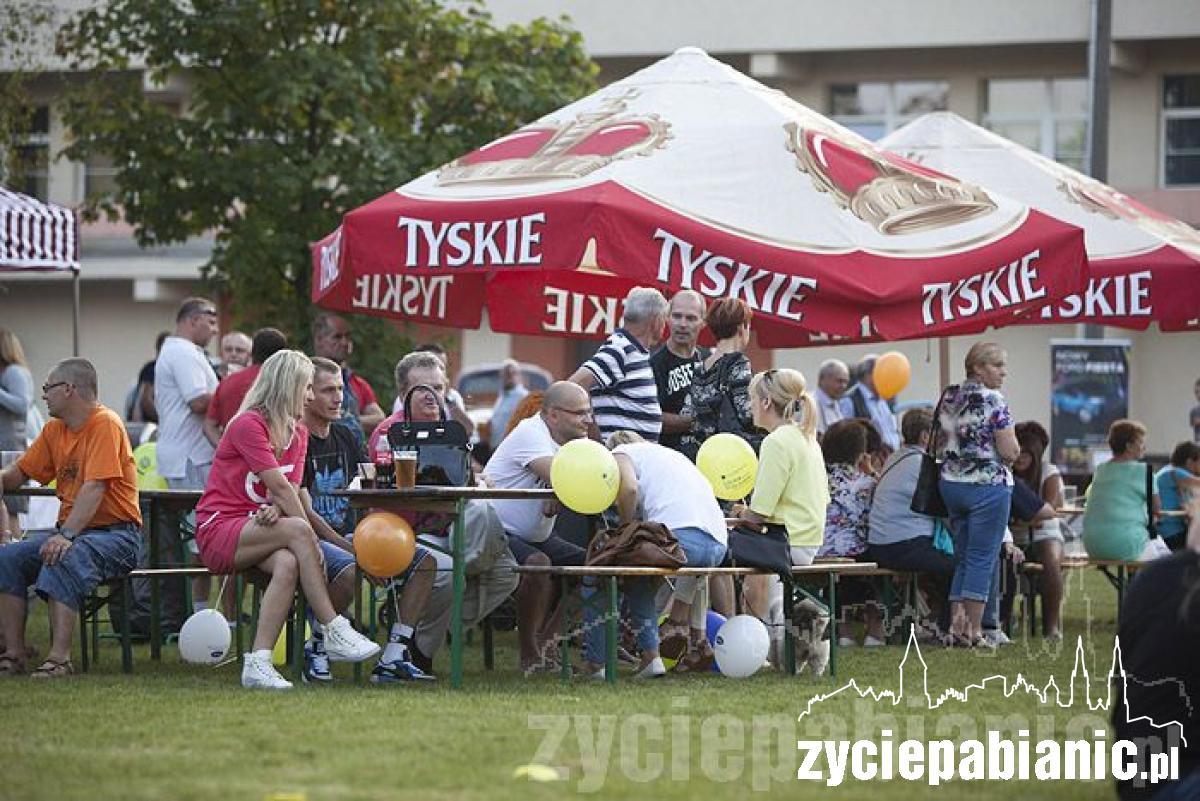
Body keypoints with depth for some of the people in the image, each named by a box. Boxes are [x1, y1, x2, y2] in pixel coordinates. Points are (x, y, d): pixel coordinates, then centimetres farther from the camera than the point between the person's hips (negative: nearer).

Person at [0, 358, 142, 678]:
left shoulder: (105, 424, -12)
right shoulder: (55, 429, 13)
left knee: (64, 559, -35)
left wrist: (66, 535, -32)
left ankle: (60, 657, -37)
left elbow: (95, 488, -22)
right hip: (71, 529, 8)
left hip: (115, 534, -8)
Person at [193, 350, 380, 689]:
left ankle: (258, 662, -38)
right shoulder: (248, 425, -11)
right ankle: (334, 632, -31)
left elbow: (289, 491, 1)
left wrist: (275, 510, -22)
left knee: (288, 564, -30)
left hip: (256, 529, 6)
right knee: (297, 530, -32)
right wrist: (310, 535, -18)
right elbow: (280, 486, -17)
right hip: (218, 532, -6)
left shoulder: (298, 433, 14)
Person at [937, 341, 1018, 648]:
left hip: (951, 482, 7)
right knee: (982, 559, -3)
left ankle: (955, 627, 11)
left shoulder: (949, 398, 9)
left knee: (962, 557, 13)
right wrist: (1011, 444, 4)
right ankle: (974, 631, -5)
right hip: (988, 485, -7)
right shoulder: (993, 401, -14)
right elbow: (1010, 451, -16)